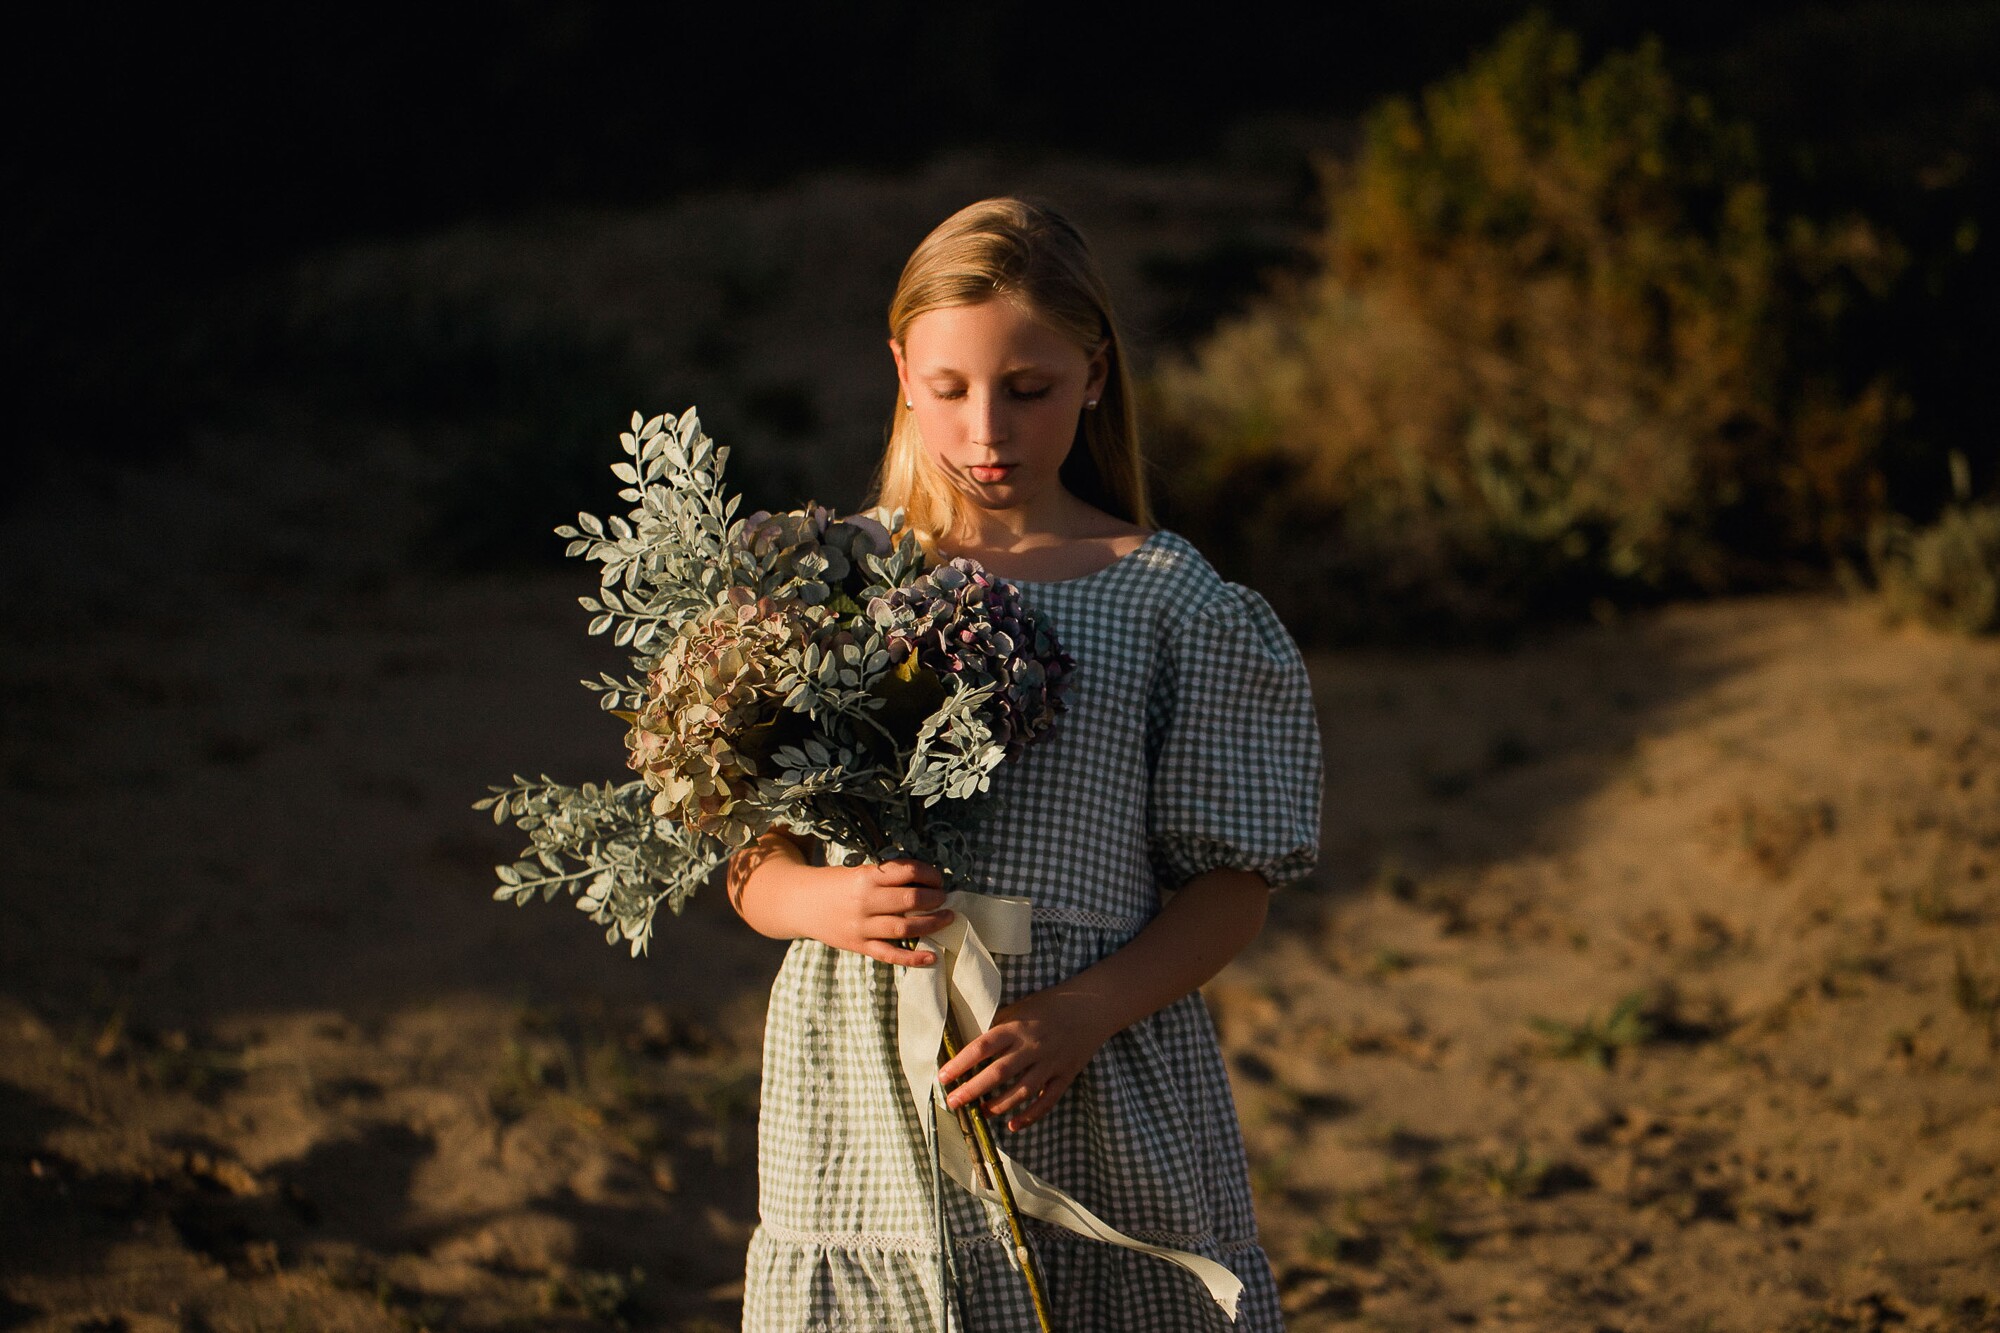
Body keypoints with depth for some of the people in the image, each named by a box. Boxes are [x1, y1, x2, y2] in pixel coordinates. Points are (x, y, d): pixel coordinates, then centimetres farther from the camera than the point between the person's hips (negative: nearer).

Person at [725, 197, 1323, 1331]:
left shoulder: (1170, 602, -1)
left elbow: (1232, 888, -1)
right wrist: (834, 903, -16)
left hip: (1099, 1113, -1)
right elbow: (753, 870, 6)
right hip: (861, 1105, 1)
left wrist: (1077, 1016, -16)